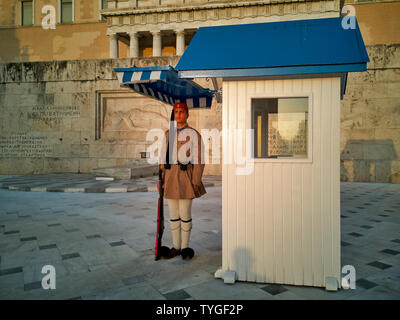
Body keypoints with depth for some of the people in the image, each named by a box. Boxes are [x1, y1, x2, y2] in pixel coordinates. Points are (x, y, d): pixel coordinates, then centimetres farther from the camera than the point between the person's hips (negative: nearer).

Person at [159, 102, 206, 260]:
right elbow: (163, 156, 14)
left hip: (185, 175, -4)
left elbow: (198, 159, -4)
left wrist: (196, 181, -11)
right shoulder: (167, 134, 12)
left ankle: (185, 247, 17)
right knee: (173, 214, 10)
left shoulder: (194, 134, 0)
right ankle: (176, 246, 22)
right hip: (169, 175, 4)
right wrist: (161, 178, 7)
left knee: (185, 214, 1)